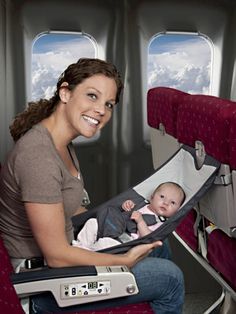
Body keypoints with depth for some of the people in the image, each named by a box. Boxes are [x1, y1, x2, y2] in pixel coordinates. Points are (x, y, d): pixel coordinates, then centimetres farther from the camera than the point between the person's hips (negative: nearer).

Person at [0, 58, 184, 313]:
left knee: (155, 243, 17)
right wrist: (125, 261, -16)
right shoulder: (38, 155, -30)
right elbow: (57, 256, -26)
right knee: (170, 278, -5)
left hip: (60, 248, 9)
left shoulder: (62, 142, 0)